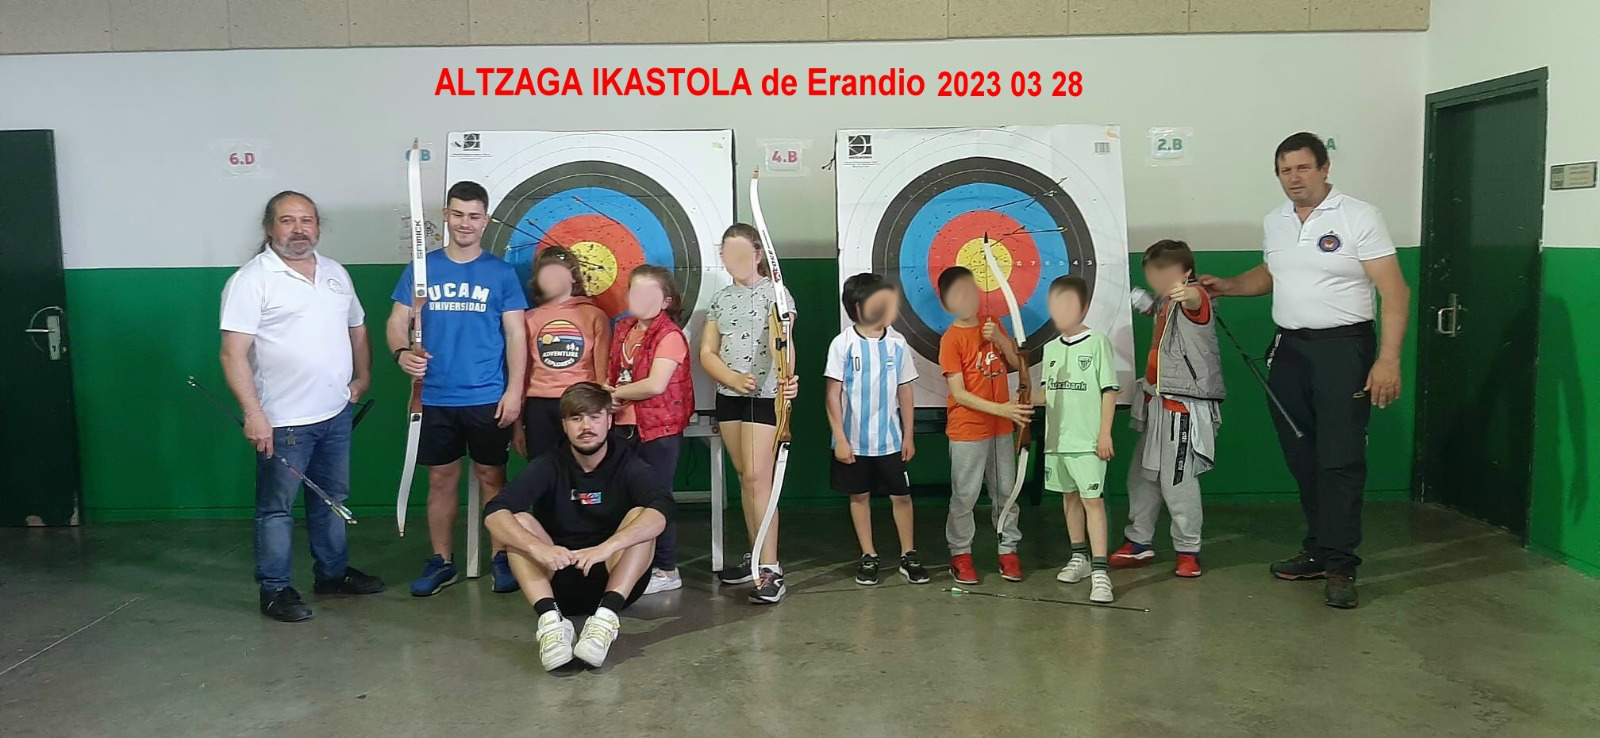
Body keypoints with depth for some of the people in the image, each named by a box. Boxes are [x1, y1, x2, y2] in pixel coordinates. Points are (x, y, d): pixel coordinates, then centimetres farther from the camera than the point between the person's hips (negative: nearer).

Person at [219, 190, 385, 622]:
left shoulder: (336, 273, 10)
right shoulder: (252, 279, -11)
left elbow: (356, 328, 22)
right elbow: (234, 353, -16)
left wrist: (363, 376, 11)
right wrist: (253, 414, -22)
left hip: (336, 413, 7)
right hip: (283, 421, -7)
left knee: (333, 498, 17)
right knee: (277, 507, 4)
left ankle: (333, 573, 32)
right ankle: (274, 590, 16)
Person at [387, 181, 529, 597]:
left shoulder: (501, 272, 1)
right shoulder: (421, 268, 4)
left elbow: (516, 334, -1)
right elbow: (398, 321, 4)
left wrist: (514, 390, -9)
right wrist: (402, 352, -19)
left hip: (488, 398, -1)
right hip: (435, 398, 2)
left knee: (492, 478, 7)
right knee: (441, 479, 10)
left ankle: (500, 558, 18)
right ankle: (441, 561, 22)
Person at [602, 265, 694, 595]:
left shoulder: (670, 336, -12)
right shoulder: (623, 329, 11)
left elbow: (656, 384, -22)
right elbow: (613, 374, 17)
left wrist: (616, 393, -10)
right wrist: (608, 396, -4)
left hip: (659, 428, -7)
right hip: (625, 426, 7)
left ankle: (666, 570, 12)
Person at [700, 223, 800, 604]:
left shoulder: (774, 292, -6)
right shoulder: (720, 298, 11)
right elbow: (707, 352, 7)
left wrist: (787, 377, -41)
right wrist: (733, 379, -12)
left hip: (765, 396, -6)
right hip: (728, 396, 6)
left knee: (758, 478, -12)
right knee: (744, 477, 10)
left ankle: (770, 568, -10)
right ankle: (757, 556, 20)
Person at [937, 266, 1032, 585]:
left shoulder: (992, 325, 6)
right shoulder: (951, 339, -12)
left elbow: (1017, 363, 8)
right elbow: (959, 394, -16)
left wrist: (999, 339, -9)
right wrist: (1001, 409, -23)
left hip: (1001, 427, 5)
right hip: (967, 430, -5)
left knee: (1006, 491, 12)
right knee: (965, 495, 1)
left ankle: (1009, 549, 23)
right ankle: (960, 554, 14)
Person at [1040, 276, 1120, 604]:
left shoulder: (1097, 342, -6)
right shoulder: (1051, 348, 10)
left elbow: (1109, 390, -7)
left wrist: (1105, 434, -11)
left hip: (1087, 440, -6)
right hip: (1056, 438, 6)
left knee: (1092, 500, -9)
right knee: (1069, 497, 16)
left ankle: (1100, 571, -11)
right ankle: (1079, 557, 29)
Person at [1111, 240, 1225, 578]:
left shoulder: (1195, 299, -17)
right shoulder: (1166, 303, 10)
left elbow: (1194, 297, -43)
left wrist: (1186, 293, -65)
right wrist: (1153, 307, 11)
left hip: (1184, 407, -9)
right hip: (1157, 403, 9)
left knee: (1177, 481, -4)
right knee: (1141, 473, 16)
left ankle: (1188, 550, 12)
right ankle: (1138, 542, 30)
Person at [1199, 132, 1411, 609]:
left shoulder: (1359, 217, -8)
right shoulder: (1274, 223, 11)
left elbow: (1395, 292, -11)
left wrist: (1389, 359, -19)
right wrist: (1228, 287, 10)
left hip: (1344, 348, -6)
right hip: (1288, 350, 6)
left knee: (1341, 458, -7)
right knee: (1301, 457, 10)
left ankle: (1340, 565, 0)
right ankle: (1318, 550, 23)